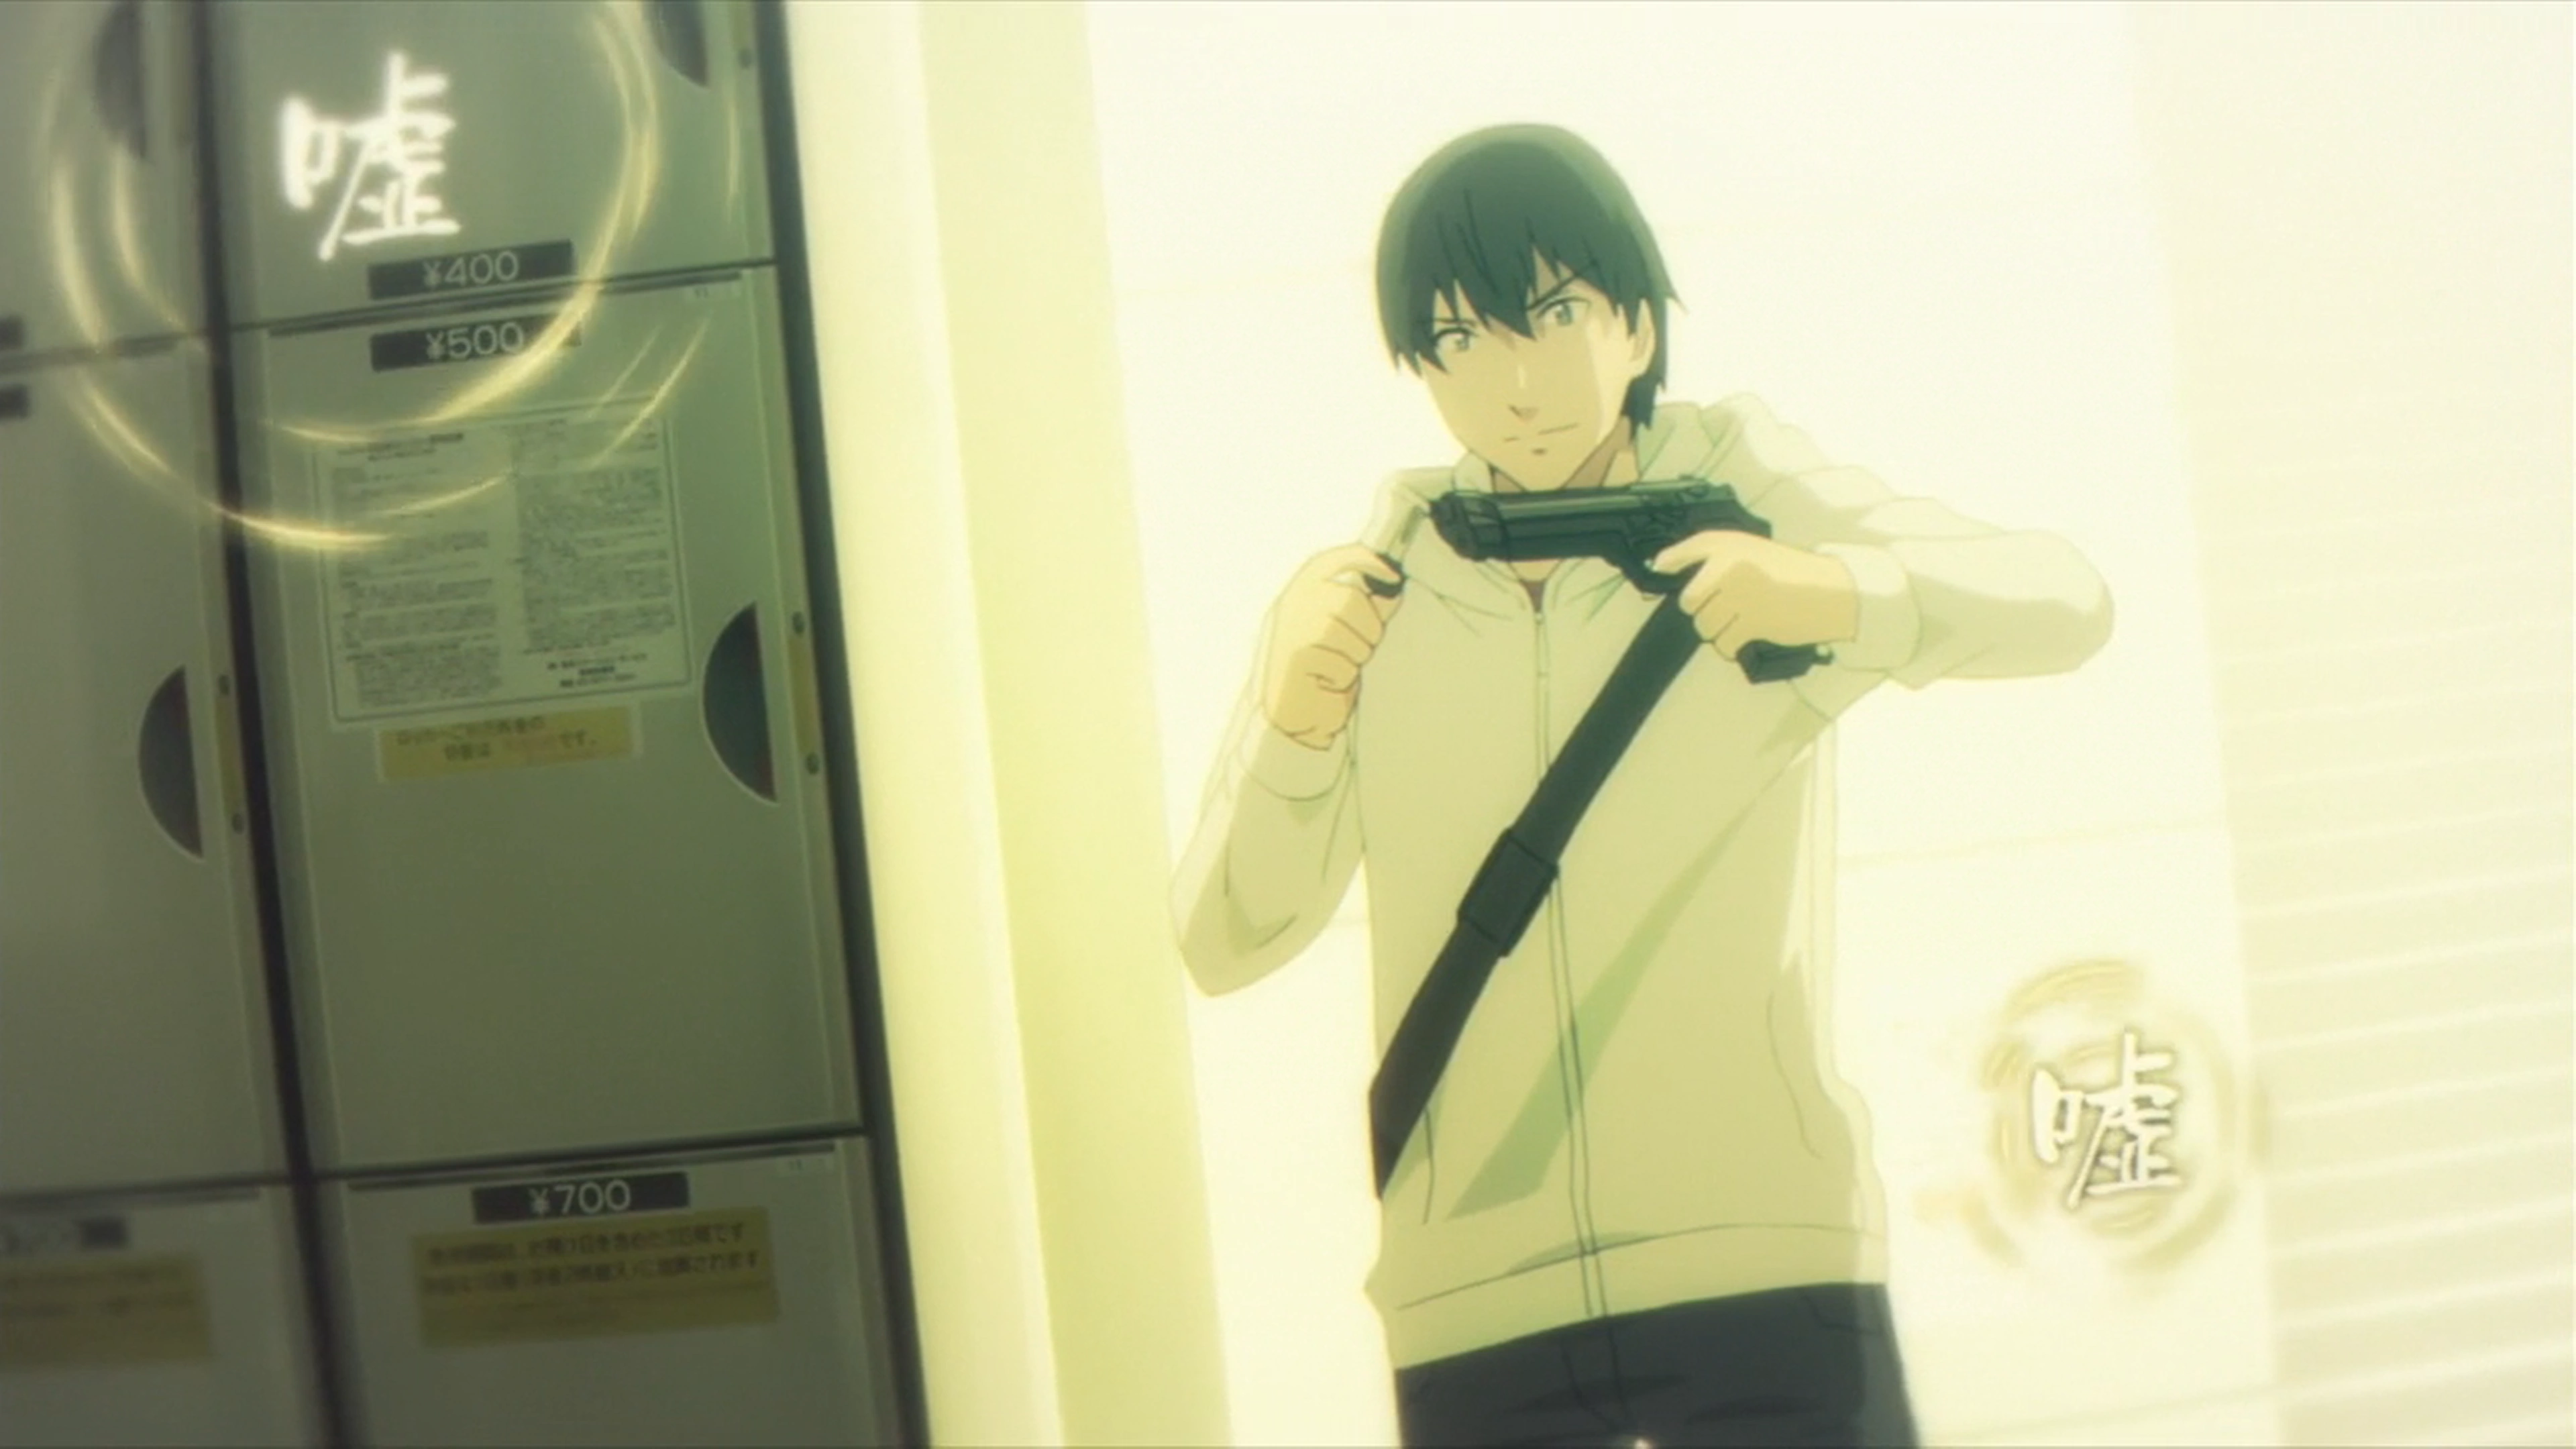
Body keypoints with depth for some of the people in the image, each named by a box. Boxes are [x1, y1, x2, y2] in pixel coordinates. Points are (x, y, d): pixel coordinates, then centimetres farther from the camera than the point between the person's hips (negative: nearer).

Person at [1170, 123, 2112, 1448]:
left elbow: (2068, 602, -4)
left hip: (1767, 1255, -1)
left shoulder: (1744, 490, 3)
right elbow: (1224, 944, 2)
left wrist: (1845, 596, -22)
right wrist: (1291, 730, -16)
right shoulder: (1360, 595, 4)